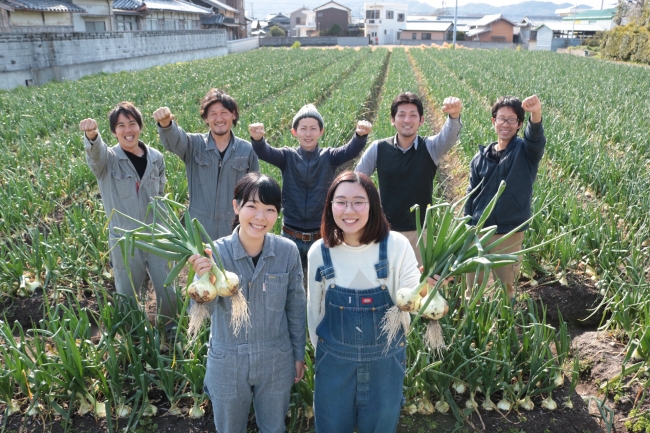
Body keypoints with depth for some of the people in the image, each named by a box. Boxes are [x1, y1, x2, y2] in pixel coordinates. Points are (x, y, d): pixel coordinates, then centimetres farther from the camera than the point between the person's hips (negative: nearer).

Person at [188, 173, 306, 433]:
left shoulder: (288, 251, -15)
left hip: (276, 360, 1)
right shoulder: (216, 252, -19)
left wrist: (299, 354, 6)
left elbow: (296, 307, -2)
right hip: (227, 363, 0)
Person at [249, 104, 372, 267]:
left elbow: (351, 151, -18)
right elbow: (265, 153, -17)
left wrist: (361, 135, -40)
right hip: (291, 236, 0)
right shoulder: (287, 156, 0)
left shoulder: (329, 157, -1)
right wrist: (258, 139, -40)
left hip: (321, 236, 0)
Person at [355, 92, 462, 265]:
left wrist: (454, 115, -48)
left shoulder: (430, 147, -6)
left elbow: (450, 136, -26)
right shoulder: (378, 148, -4)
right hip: (385, 231, 1)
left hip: (419, 232, 0)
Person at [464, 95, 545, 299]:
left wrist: (536, 114, -49)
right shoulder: (481, 156, 3)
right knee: (472, 289, 14)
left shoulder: (525, 152, -4)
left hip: (510, 234, -3)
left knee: (506, 289, 12)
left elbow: (536, 138, -29)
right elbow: (471, 196, 7)